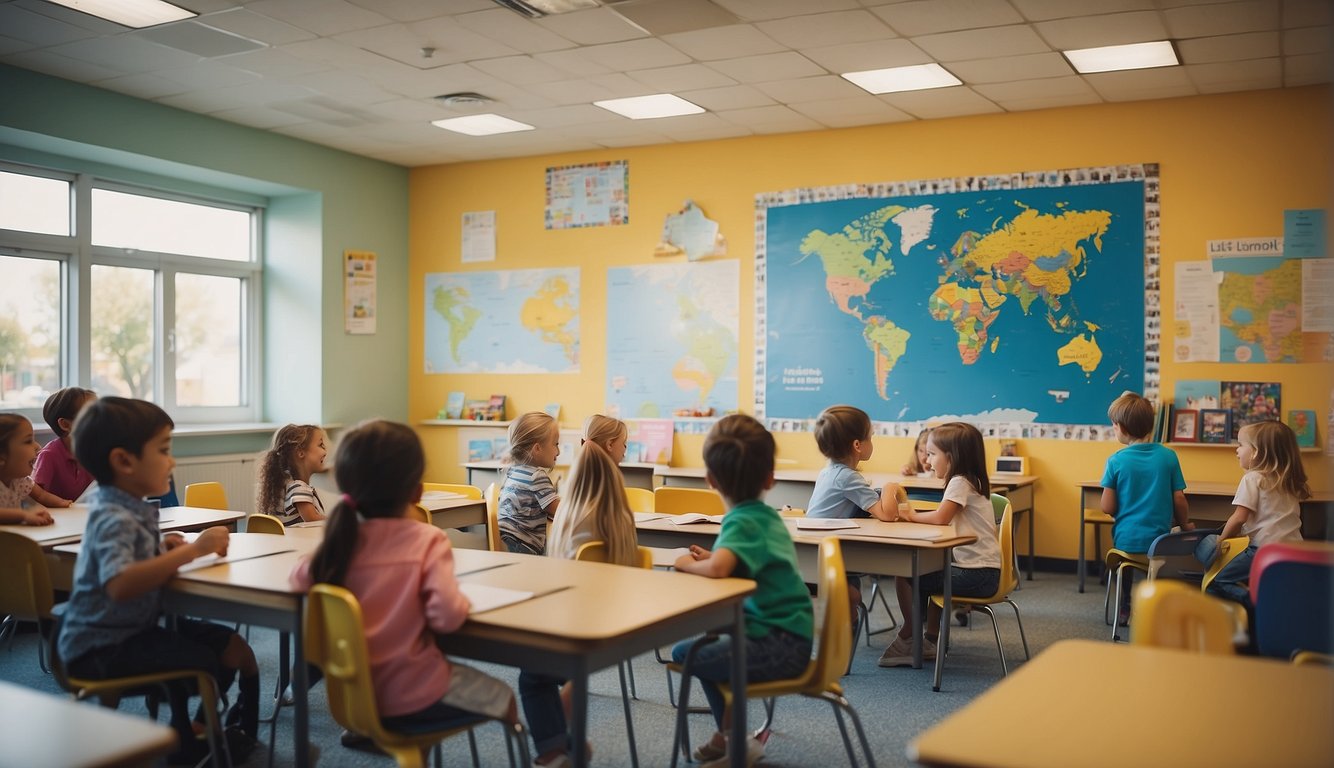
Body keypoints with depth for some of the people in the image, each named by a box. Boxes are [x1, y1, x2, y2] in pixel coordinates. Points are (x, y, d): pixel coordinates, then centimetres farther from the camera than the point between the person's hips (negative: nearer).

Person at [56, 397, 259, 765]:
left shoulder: (132, 510, 6)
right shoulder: (114, 520, -24)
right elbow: (120, 585, -42)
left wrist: (162, 549, 5)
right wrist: (191, 550, -39)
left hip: (135, 629, 10)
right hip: (101, 648, -10)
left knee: (230, 646, 10)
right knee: (203, 662, -21)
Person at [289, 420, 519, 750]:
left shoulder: (341, 538, -7)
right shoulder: (427, 539, -18)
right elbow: (447, 615, -27)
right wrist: (463, 600, -6)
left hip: (351, 693, 5)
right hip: (409, 697, -5)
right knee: (502, 697, 17)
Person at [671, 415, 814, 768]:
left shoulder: (742, 522, -20)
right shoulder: (766, 514, 7)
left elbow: (717, 569, -39)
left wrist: (687, 563, -17)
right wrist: (711, 556, 2)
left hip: (780, 646, -10)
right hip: (789, 633, 10)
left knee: (684, 654, -9)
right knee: (704, 643, 25)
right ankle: (728, 733, 30)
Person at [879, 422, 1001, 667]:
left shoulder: (960, 483, -14)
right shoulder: (968, 481, 15)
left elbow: (940, 518, -26)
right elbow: (944, 519, 15)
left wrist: (913, 516, -9)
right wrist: (915, 515, 1)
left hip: (977, 574, -10)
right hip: (981, 571, 10)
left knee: (904, 575, -5)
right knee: (926, 572, 32)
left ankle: (908, 638, 10)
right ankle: (929, 640, 33)